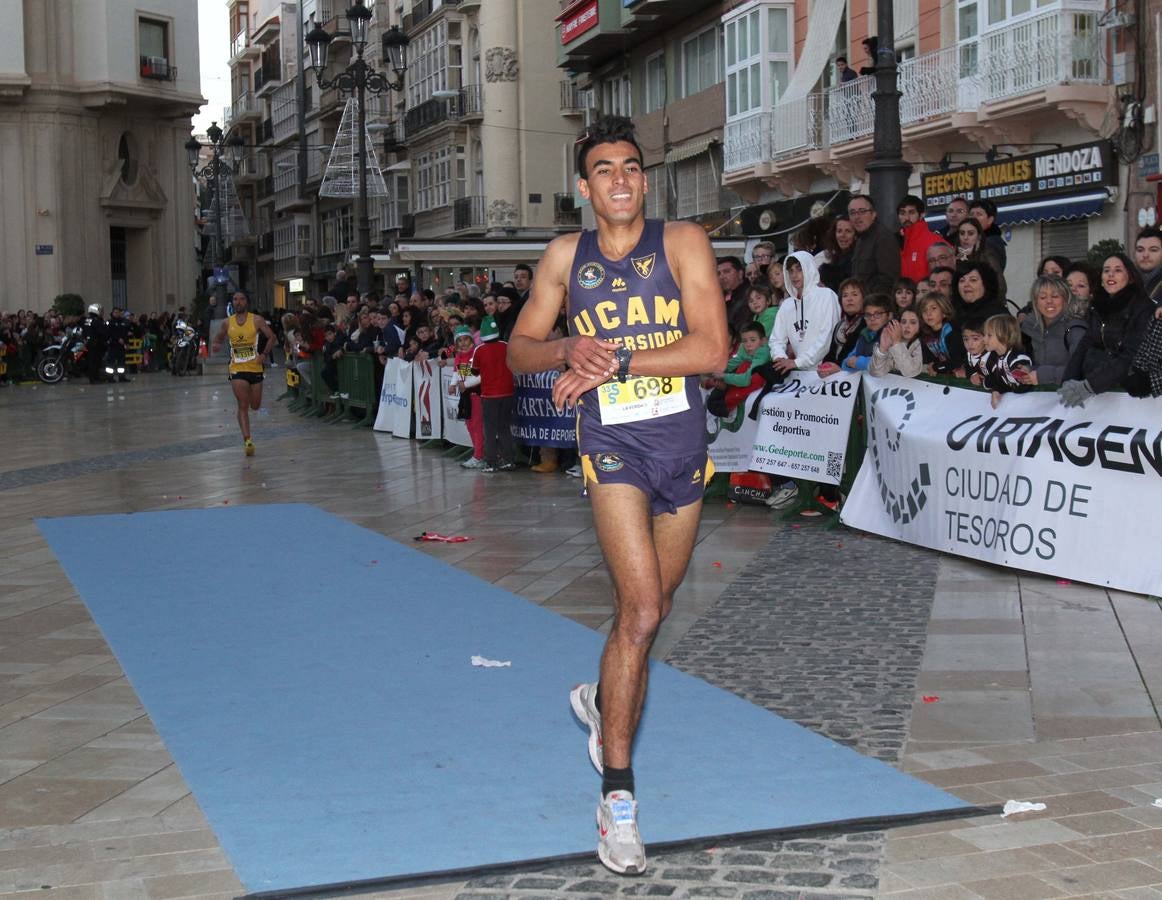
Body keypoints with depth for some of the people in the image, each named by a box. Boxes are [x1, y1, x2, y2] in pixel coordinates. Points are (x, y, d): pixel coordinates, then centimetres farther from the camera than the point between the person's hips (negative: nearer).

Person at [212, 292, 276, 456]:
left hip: (255, 367, 0)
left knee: (255, 405, 7)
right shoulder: (227, 323, 5)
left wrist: (265, 354, -12)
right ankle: (247, 440, -12)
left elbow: (271, 337, 1)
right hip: (237, 369, 0)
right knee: (243, 405, -10)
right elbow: (218, 338, 18)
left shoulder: (257, 320, -3)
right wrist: (217, 344, -5)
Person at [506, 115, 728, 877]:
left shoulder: (683, 243, -5)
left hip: (683, 442, 2)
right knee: (641, 609, -17)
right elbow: (520, 349, 9)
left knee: (651, 607, 17)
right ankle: (618, 798, -9)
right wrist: (570, 349, -13)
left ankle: (603, 700, 48)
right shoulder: (565, 257, 2)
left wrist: (615, 361, -19)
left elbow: (712, 350, -16)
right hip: (614, 446, -2)